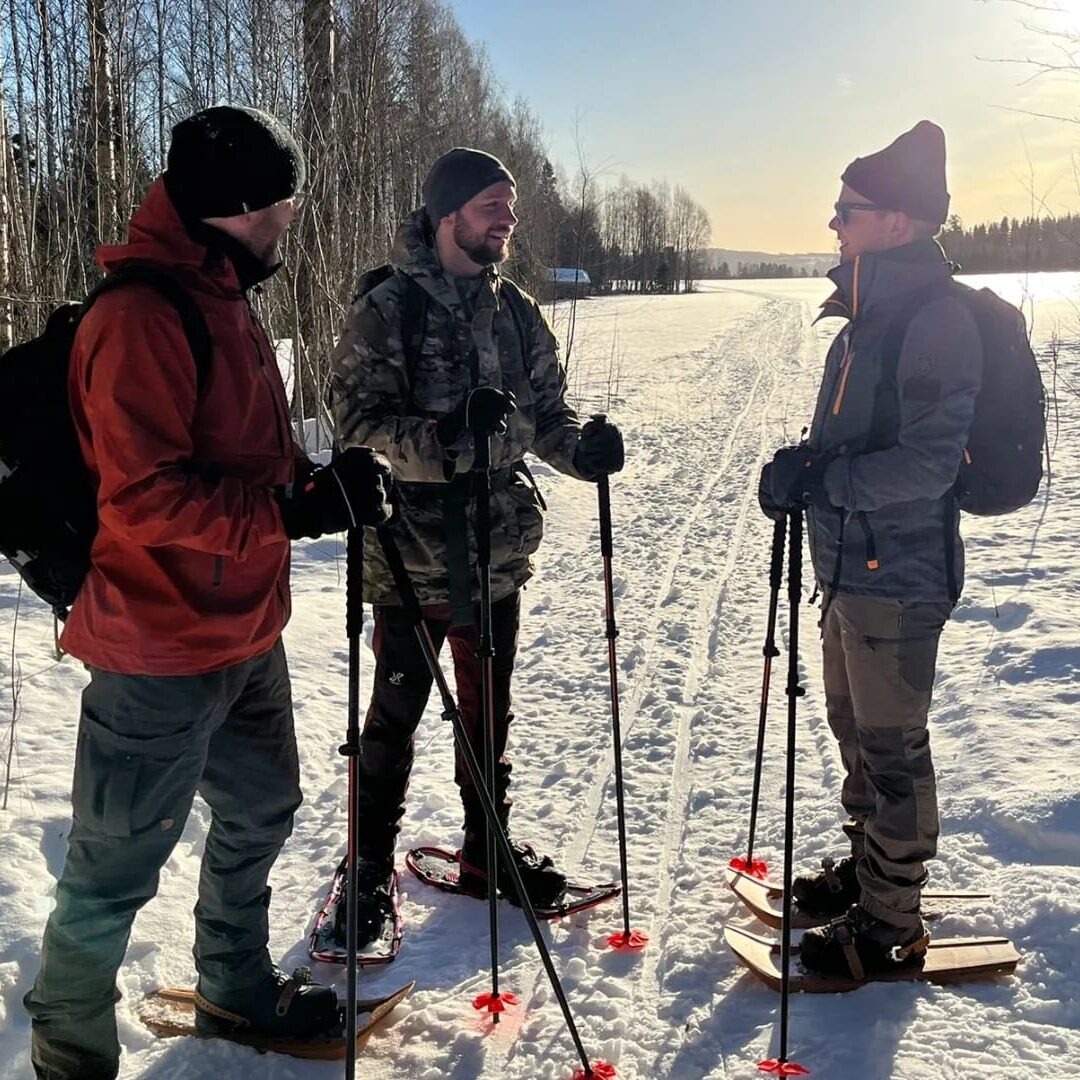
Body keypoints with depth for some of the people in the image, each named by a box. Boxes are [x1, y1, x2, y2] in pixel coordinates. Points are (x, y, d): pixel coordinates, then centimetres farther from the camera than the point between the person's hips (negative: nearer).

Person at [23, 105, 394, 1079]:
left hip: (244, 634, 10)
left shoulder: (222, 299, 12)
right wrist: (299, 509, -24)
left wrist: (325, 479, 0)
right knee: (117, 868, 5)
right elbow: (143, 495, -25)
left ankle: (238, 992, 44)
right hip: (162, 654, -10)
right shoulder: (140, 316, -19)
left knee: (260, 812, 23)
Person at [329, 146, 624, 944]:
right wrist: (445, 434, -31)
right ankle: (372, 864, 26)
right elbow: (359, 420, -15)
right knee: (396, 714, 8)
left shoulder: (517, 312, 7)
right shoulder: (387, 309, -9)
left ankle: (488, 852, 35)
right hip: (412, 553, -5)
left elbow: (546, 411, 11)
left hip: (498, 551, 5)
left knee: (489, 712, 18)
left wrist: (585, 448, -11)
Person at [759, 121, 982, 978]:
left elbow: (926, 463, -24)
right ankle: (867, 870, 40)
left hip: (899, 573, -10)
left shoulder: (938, 322, -18)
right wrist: (802, 466, 1)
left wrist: (818, 480, -23)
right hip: (851, 563, 10)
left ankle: (890, 925, 19)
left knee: (891, 747, 3)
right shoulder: (870, 316, 11)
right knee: (855, 728, 21)